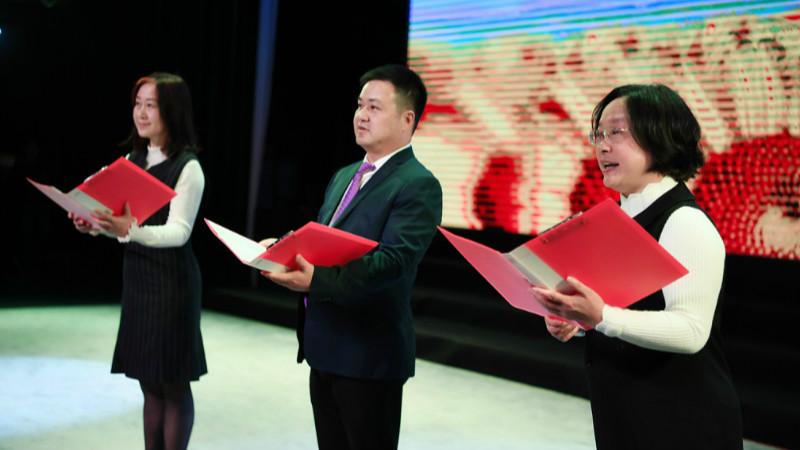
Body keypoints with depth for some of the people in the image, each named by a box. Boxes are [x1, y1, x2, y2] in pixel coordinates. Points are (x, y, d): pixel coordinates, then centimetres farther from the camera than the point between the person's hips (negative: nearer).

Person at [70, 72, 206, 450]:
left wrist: (131, 230, -35)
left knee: (174, 384, 2)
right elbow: (123, 222, 15)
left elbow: (178, 232, -19)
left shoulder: (188, 167, -11)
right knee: (149, 384, 13)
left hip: (171, 281, -7)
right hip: (135, 278, 7)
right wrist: (95, 225, -5)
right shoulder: (131, 160, 11)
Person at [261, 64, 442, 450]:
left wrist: (317, 280, -36)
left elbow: (393, 259, -25)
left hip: (369, 352, -8)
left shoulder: (418, 184, -13)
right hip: (324, 347, 8)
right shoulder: (343, 176, 15)